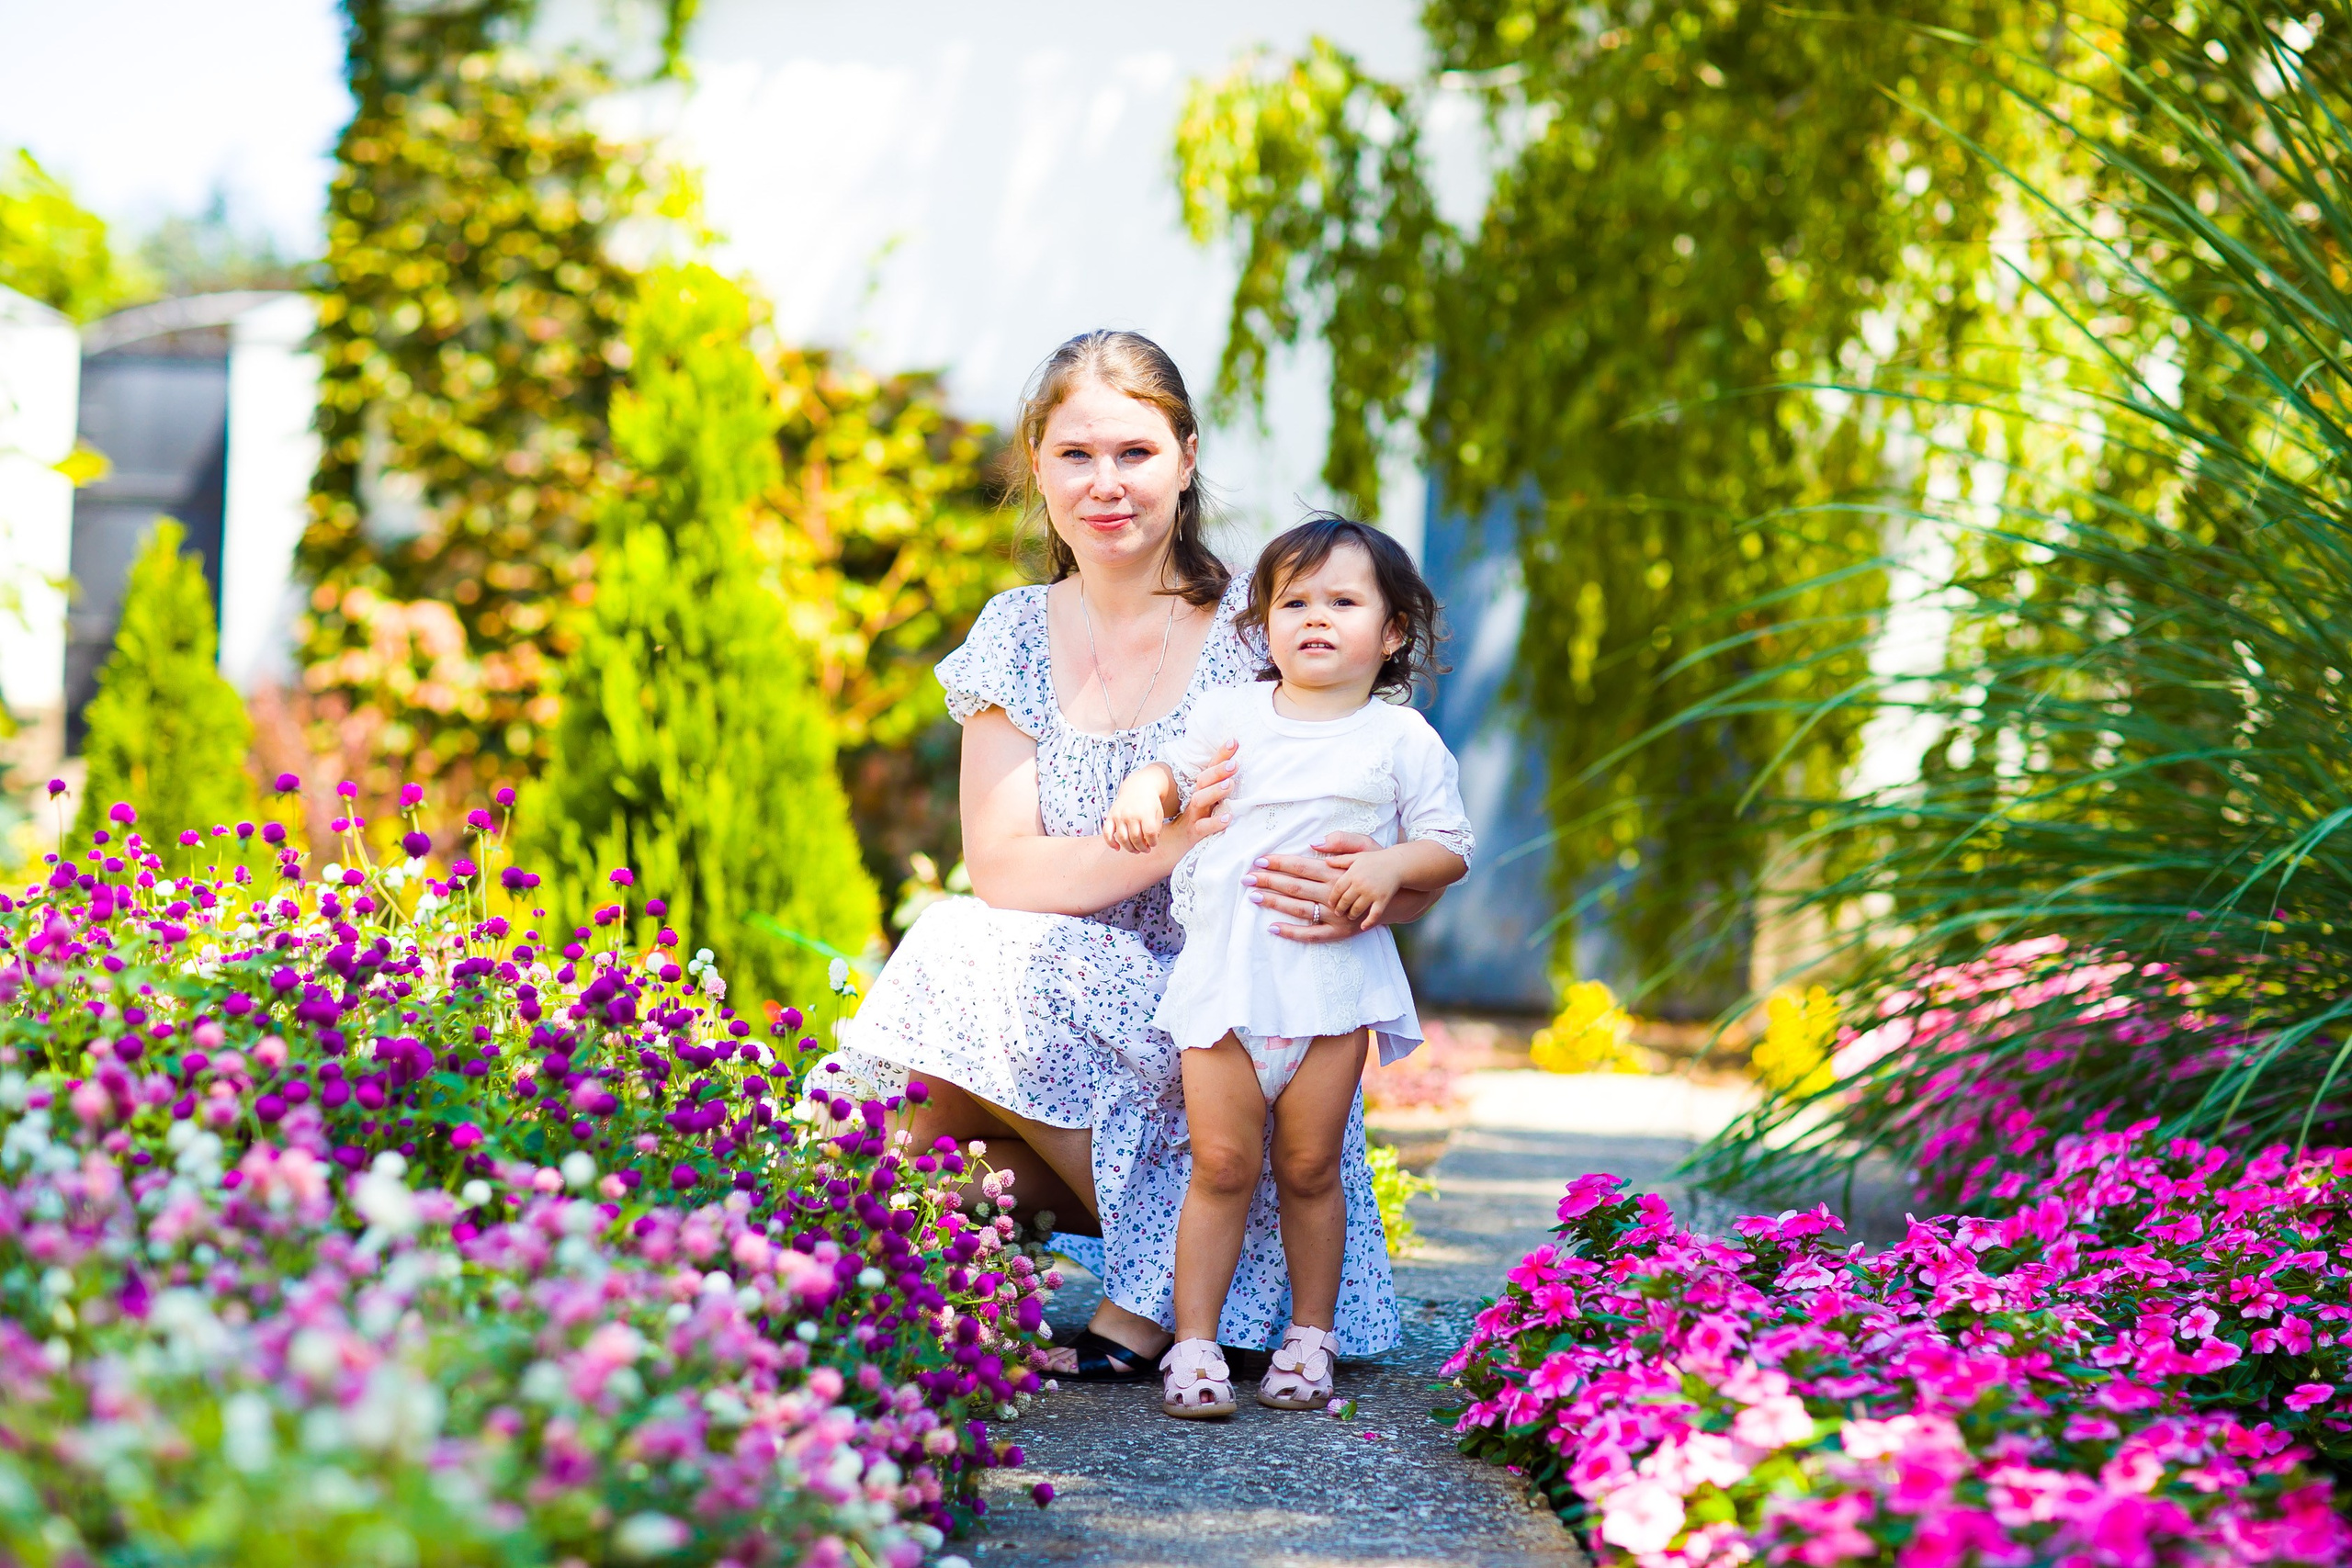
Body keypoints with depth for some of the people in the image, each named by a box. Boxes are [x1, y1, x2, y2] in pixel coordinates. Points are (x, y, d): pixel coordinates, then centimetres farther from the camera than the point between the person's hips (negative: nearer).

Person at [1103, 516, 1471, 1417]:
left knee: (1309, 1168, 4)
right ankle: (1193, 1345, 1)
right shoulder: (1231, 715, 11)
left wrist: (1391, 866, -13)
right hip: (1224, 971, 1)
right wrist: (1140, 797, 0)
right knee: (1221, 1164, -4)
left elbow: (1450, 848, 7)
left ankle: (1309, 1339, 18)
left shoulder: (1401, 740, 6)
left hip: (1333, 976, -1)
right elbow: (1172, 771, 23)